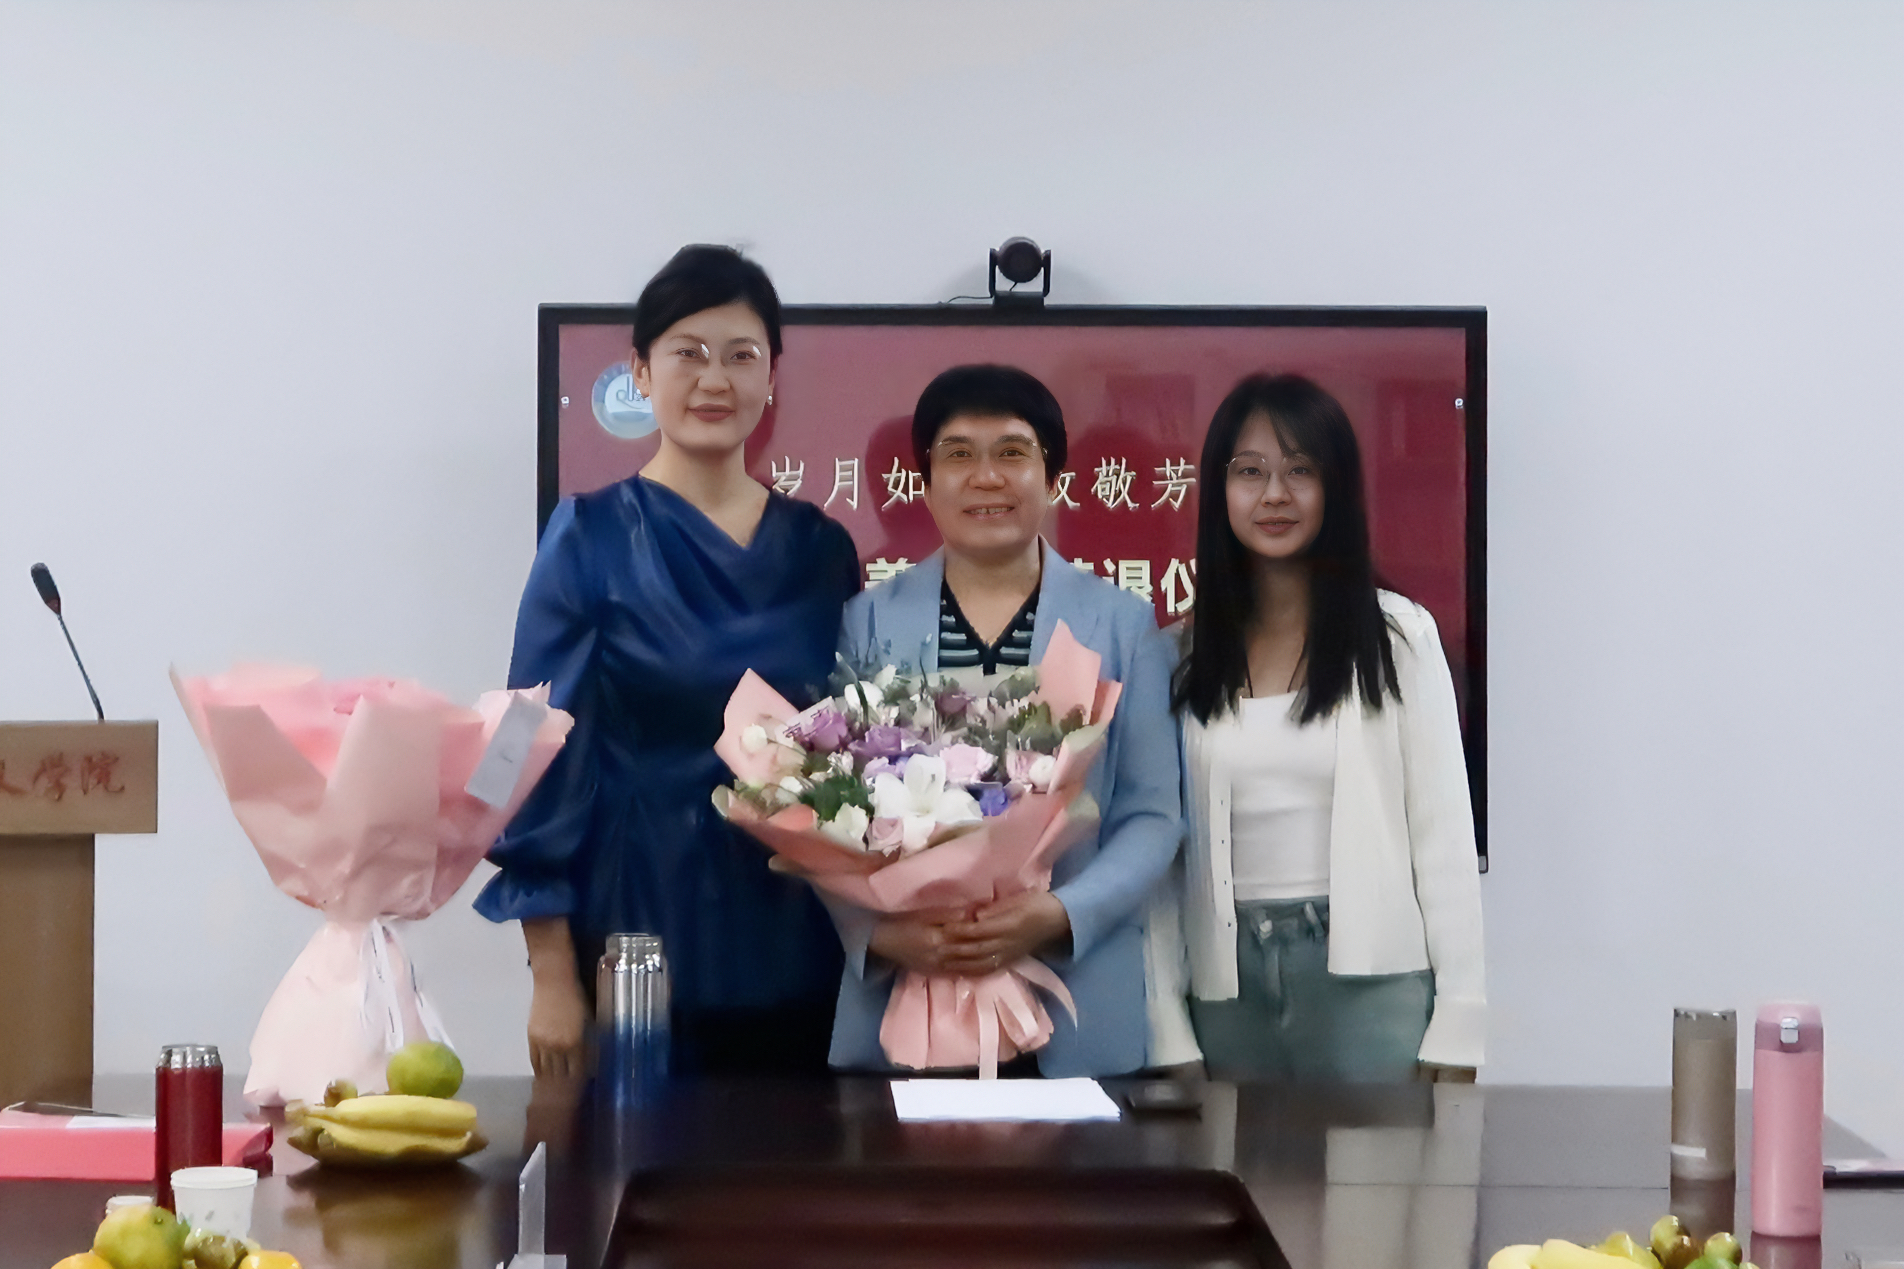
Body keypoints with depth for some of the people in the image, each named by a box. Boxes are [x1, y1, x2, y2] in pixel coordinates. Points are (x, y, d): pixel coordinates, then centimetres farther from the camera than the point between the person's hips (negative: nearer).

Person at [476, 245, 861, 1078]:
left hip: (793, 951, 4)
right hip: (635, 937, -3)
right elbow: (544, 751, -6)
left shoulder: (821, 549, 7)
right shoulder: (588, 539, -4)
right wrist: (552, 973, -10)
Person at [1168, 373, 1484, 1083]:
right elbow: (1167, 838, 9)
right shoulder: (1188, 654, 9)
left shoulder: (1397, 637, 0)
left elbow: (1445, 837, -1)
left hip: (1370, 974, -2)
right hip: (1229, 983, 3)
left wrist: (1458, 1025, -6)